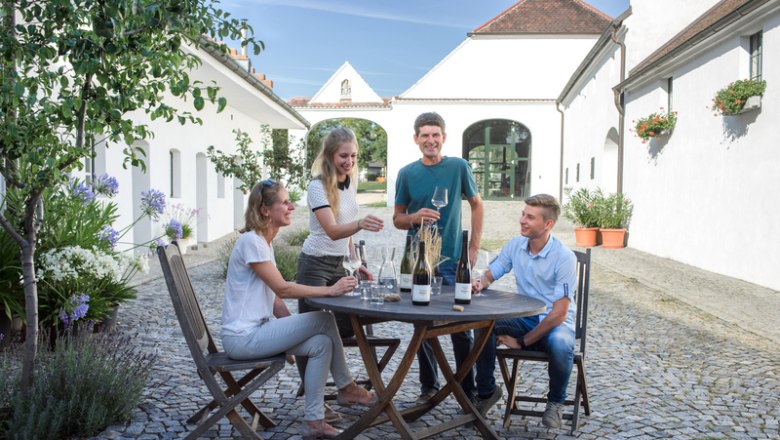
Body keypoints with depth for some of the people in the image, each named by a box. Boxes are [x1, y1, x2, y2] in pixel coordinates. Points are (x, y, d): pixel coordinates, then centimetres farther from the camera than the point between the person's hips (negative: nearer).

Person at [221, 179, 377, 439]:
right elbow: (282, 289, -20)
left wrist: (295, 331, 3)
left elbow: (275, 299, 12)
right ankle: (346, 388, 6)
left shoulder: (264, 242, 12)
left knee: (321, 344, -7)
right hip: (242, 337, -9)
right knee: (324, 320, -12)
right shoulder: (251, 241, -16)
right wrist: (330, 290, -18)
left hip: (257, 330, 9)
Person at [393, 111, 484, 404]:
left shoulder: (459, 167, 0)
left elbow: (477, 205, 10)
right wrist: (414, 217, -16)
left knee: (461, 329, 2)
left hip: (453, 260, -1)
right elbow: (397, 219, 7)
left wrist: (474, 247, 2)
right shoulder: (407, 174, 2)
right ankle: (429, 387, 25)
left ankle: (469, 390, 17)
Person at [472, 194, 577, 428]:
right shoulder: (515, 246, -3)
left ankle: (555, 402, -5)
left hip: (556, 323, -4)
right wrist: (480, 283, -20)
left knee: (560, 344, -38)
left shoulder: (565, 258, -18)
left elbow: (559, 314, -19)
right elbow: (490, 275, 6)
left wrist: (522, 342, -19)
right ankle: (487, 391, -3)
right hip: (525, 318, 4)